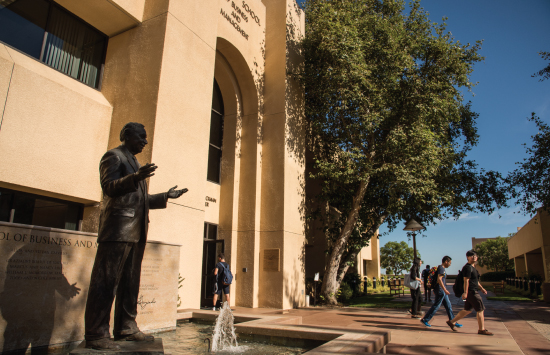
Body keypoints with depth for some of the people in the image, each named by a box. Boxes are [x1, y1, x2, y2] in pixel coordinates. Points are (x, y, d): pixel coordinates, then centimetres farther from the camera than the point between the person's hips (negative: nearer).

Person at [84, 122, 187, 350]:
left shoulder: (134, 163, 27)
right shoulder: (113, 156, 1)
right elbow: (109, 187, -15)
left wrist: (166, 196, 26)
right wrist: (136, 177, -29)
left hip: (136, 232, 9)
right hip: (118, 229, -9)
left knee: (130, 283, 10)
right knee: (106, 281, -6)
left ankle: (126, 328, 18)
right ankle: (96, 335, -1)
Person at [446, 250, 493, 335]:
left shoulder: (472, 267, 19)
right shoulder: (468, 267, -14)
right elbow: (466, 280, -20)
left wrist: (481, 288, 25)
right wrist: (465, 292, -23)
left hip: (473, 291, 10)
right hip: (471, 291, -10)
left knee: (467, 310, 14)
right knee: (480, 310, -2)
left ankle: (451, 322, 17)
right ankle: (481, 329, 7)